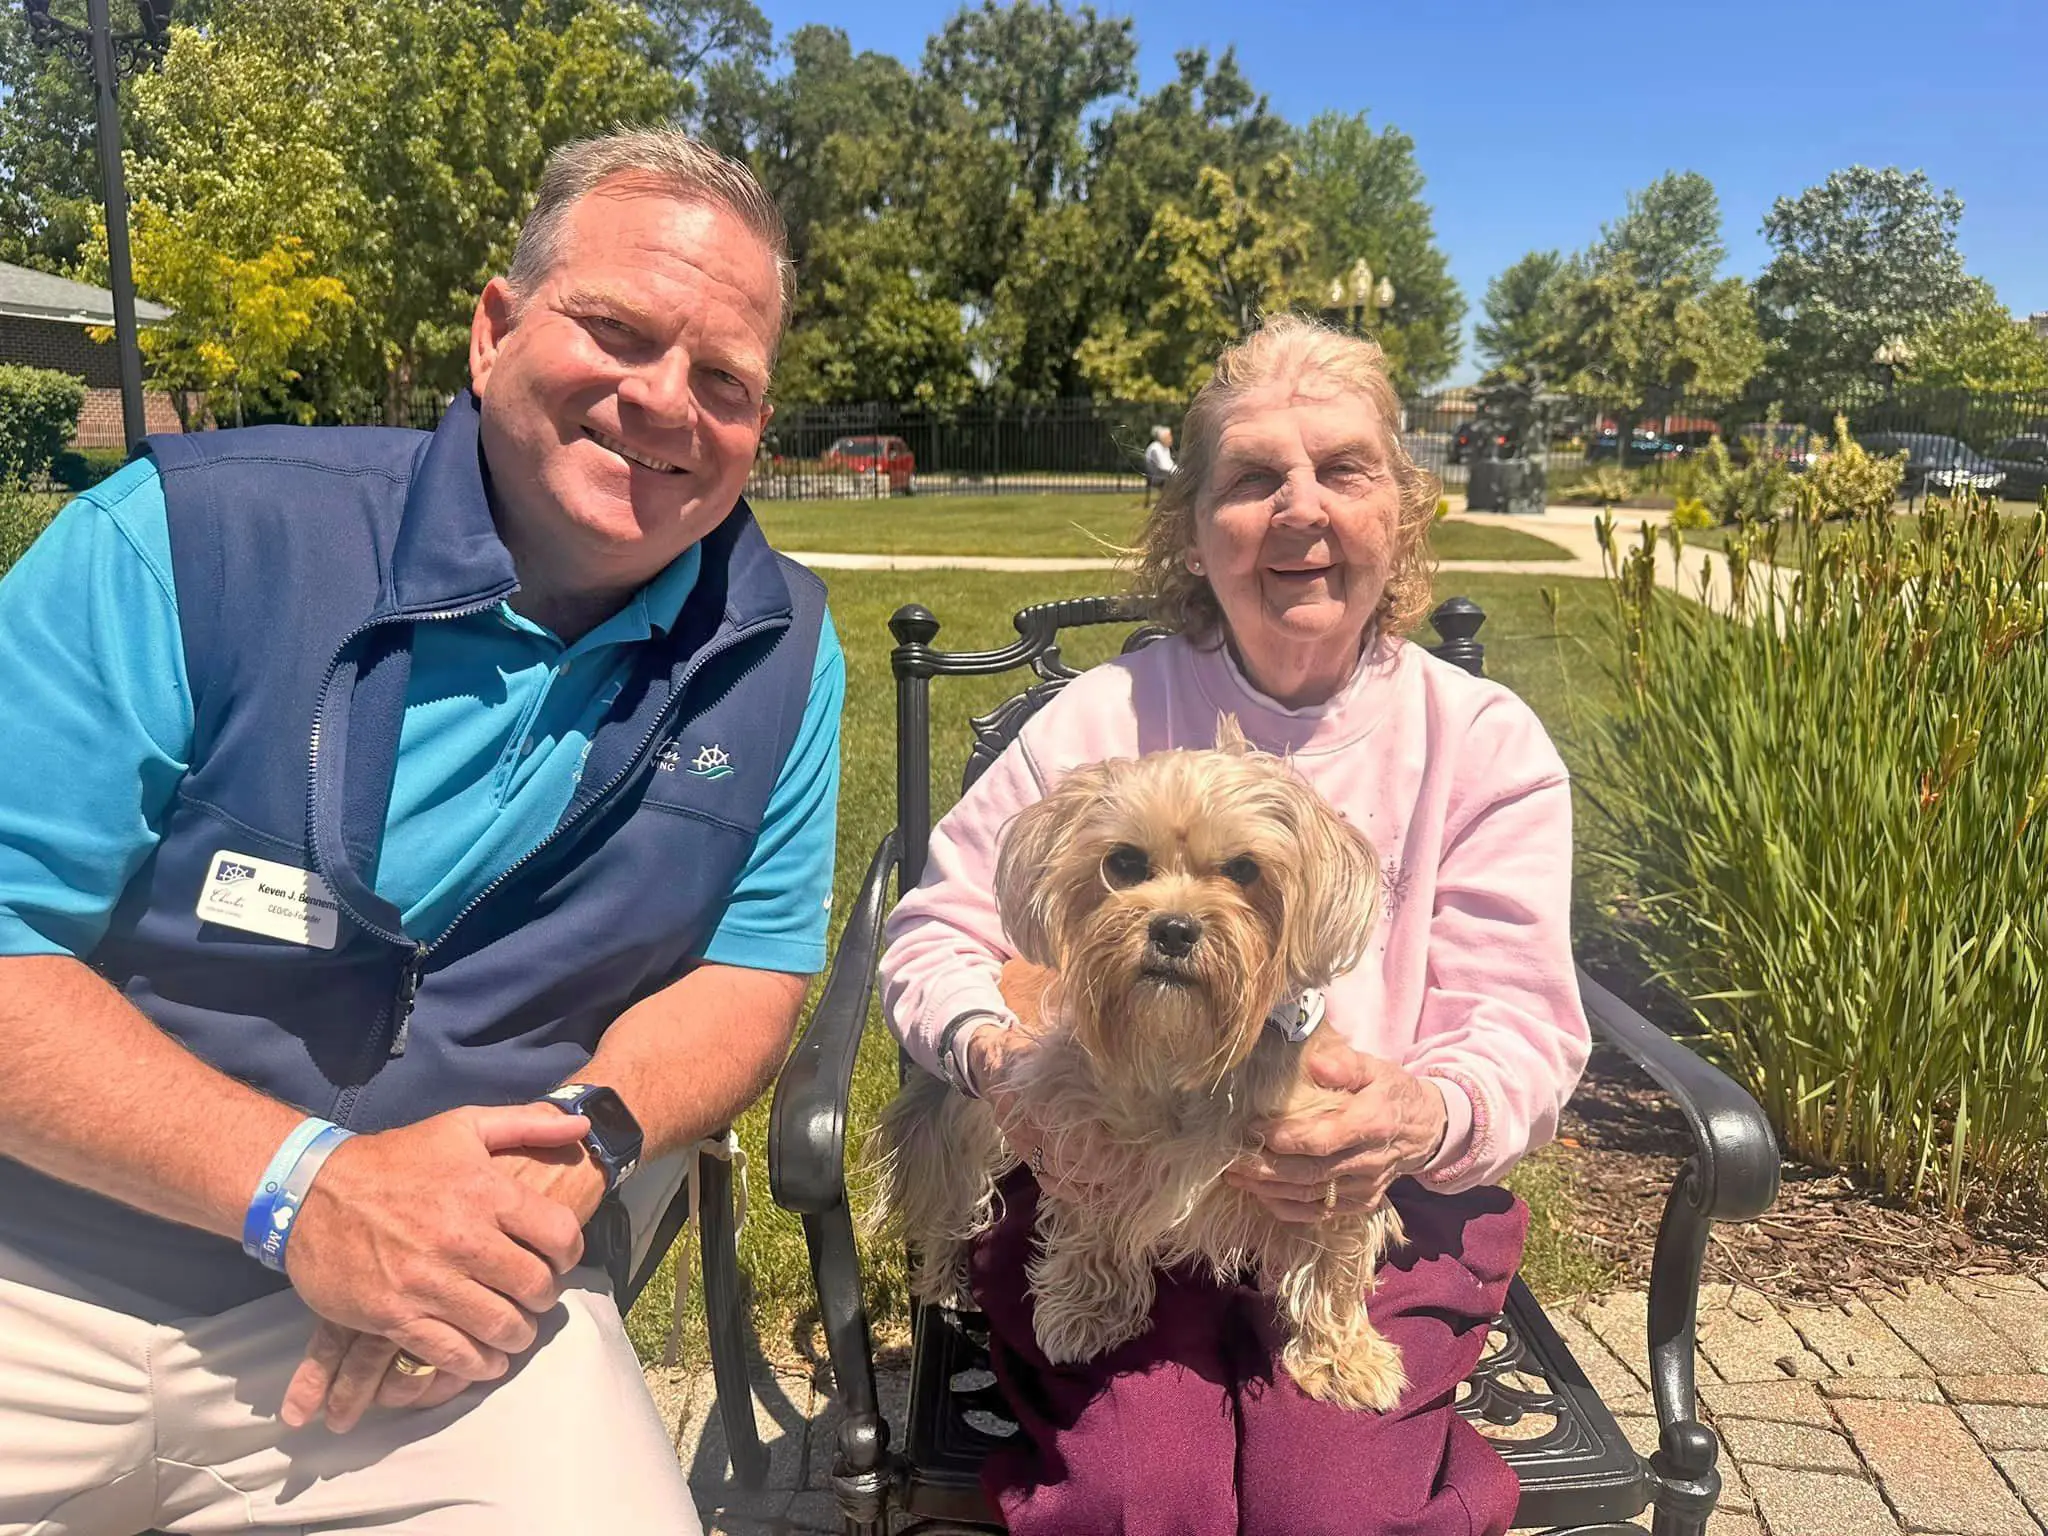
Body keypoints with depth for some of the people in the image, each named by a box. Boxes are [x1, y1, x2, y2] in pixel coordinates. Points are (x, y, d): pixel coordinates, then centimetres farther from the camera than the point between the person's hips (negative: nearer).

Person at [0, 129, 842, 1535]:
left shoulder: (777, 651, -1)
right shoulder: (197, 538, -11)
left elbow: (752, 966, 3)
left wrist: (570, 1148, -16)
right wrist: (304, 1183, -23)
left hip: (460, 1295, 2)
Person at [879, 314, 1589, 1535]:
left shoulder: (1487, 743, 1)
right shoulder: (1106, 716, 0)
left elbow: (1525, 1029, -3)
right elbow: (936, 931, 4)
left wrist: (1431, 1116, -26)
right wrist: (999, 1054, -19)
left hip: (1383, 1203, 1)